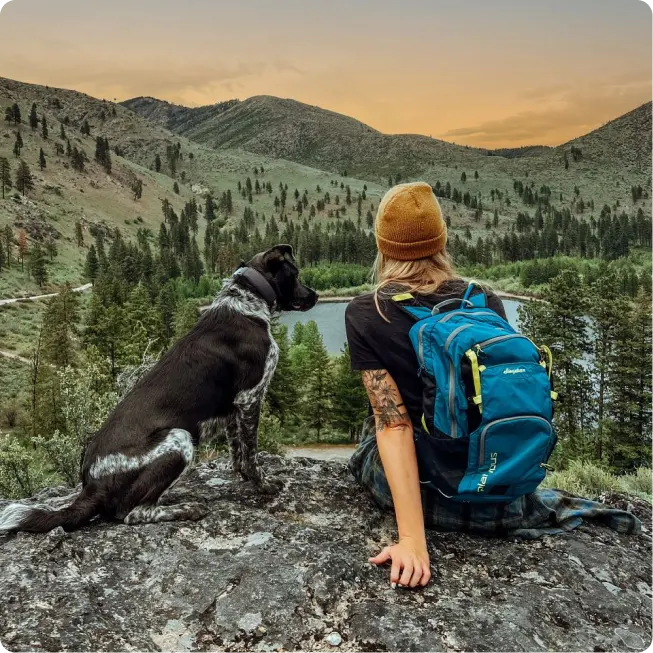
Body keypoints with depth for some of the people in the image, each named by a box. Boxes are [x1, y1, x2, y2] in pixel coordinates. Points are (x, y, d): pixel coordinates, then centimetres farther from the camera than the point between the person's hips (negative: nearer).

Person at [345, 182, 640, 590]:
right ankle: (545, 506, 13)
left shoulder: (365, 314, -16)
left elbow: (393, 424, -22)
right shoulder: (487, 303, -7)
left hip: (420, 486, -6)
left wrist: (413, 539, -22)